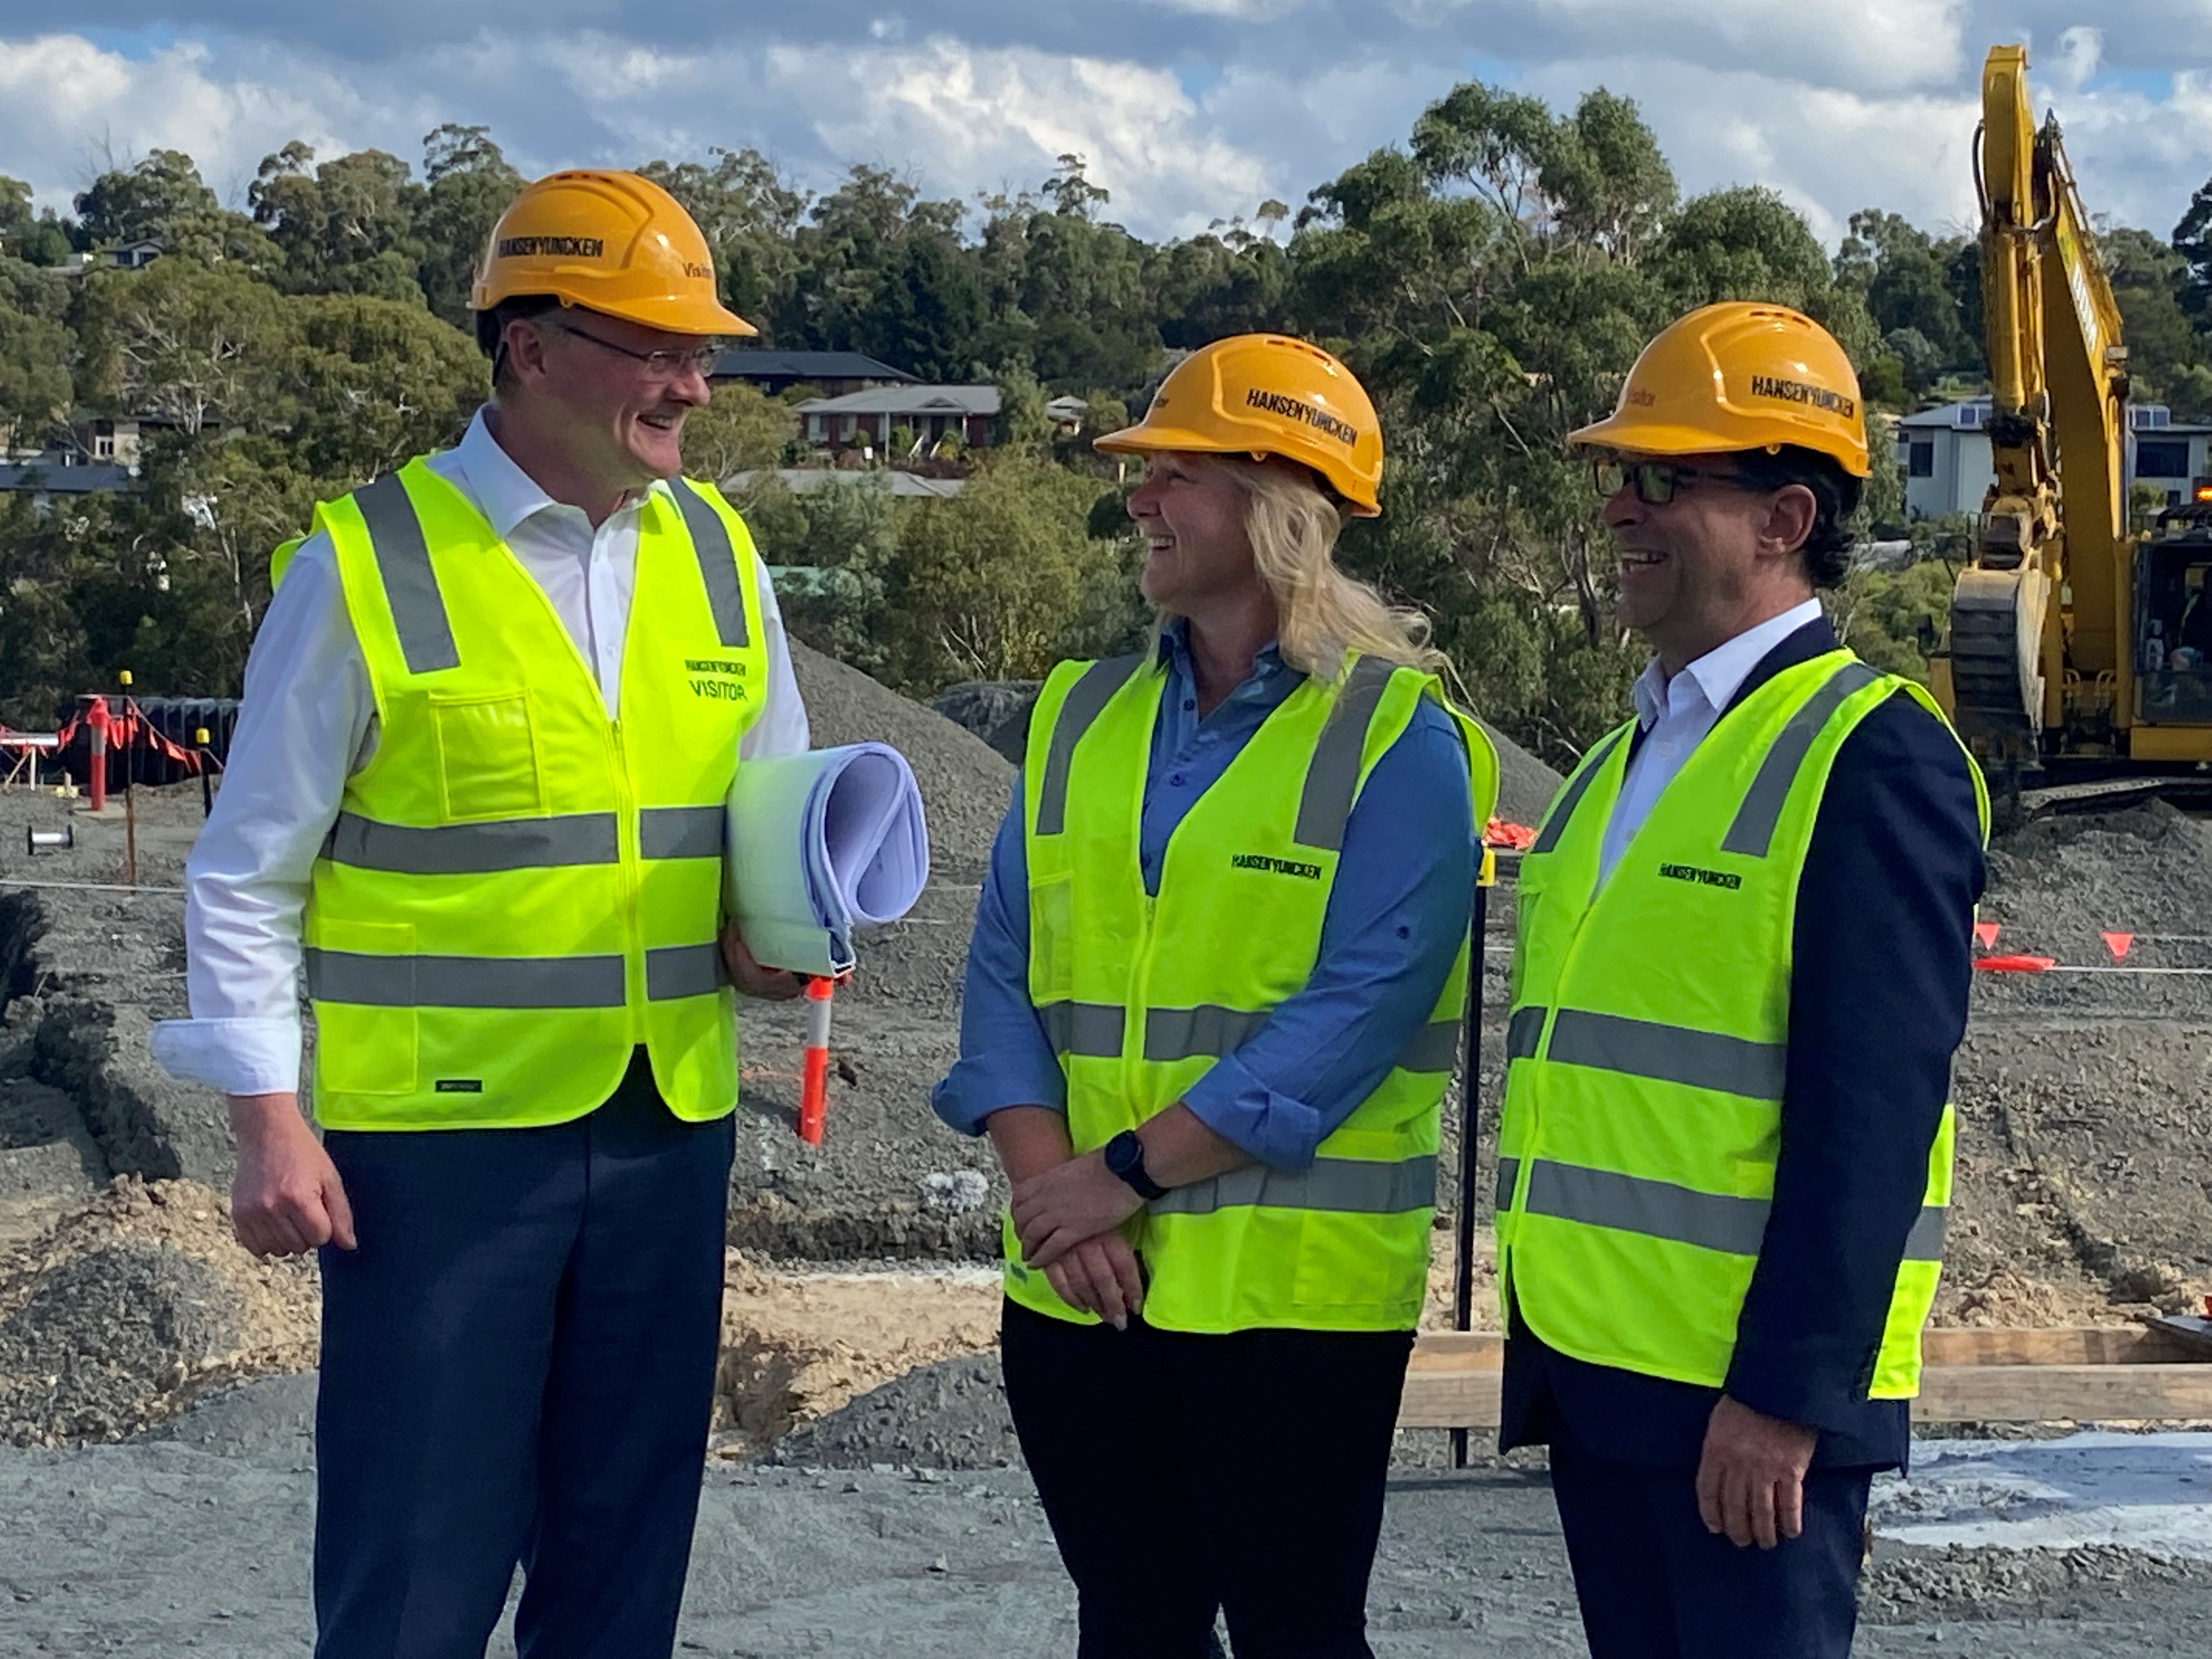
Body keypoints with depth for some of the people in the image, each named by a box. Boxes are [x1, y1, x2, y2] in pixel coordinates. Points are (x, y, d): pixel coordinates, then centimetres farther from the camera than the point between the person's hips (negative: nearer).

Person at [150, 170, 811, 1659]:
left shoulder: (715, 554, 7)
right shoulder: (366, 567, -8)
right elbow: (247, 880, -3)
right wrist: (270, 1122, -10)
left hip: (668, 1129, 5)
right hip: (438, 1136, -5)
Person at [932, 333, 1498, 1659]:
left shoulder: (1398, 740, -7)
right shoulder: (1084, 716, 11)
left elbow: (1356, 1014, -16)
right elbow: (1008, 968, 7)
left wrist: (1128, 1173, -17)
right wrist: (1048, 1184, -8)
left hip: (1294, 1292, -5)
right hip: (1076, 1287, 5)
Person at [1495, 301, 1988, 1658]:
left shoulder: (1872, 758, -12)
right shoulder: (1626, 757, 15)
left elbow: (1872, 1108, -18)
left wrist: (1786, 1392, -21)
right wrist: (1549, 1341, 17)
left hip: (1748, 1388, -8)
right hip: (1593, 1364, 8)